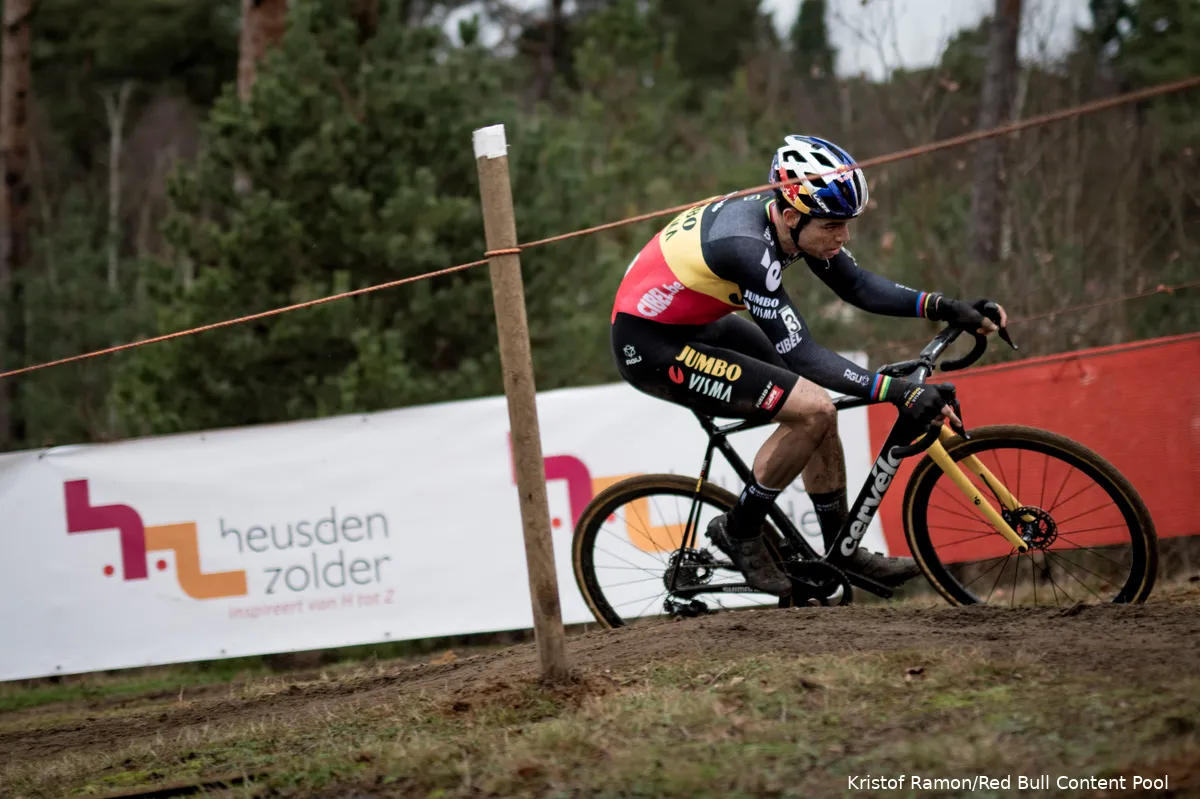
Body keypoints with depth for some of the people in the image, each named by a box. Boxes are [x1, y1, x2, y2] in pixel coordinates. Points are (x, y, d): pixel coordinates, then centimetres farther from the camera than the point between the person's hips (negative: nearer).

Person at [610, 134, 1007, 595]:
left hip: (691, 324, 10)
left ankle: (841, 550, 20)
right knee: (811, 410, -18)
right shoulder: (746, 245, -32)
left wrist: (946, 308, -10)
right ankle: (739, 532, 0)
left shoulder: (790, 220, -6)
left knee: (815, 404, 9)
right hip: (648, 346, -10)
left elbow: (858, 286, 3)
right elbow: (800, 355, -31)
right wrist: (896, 392, -35)